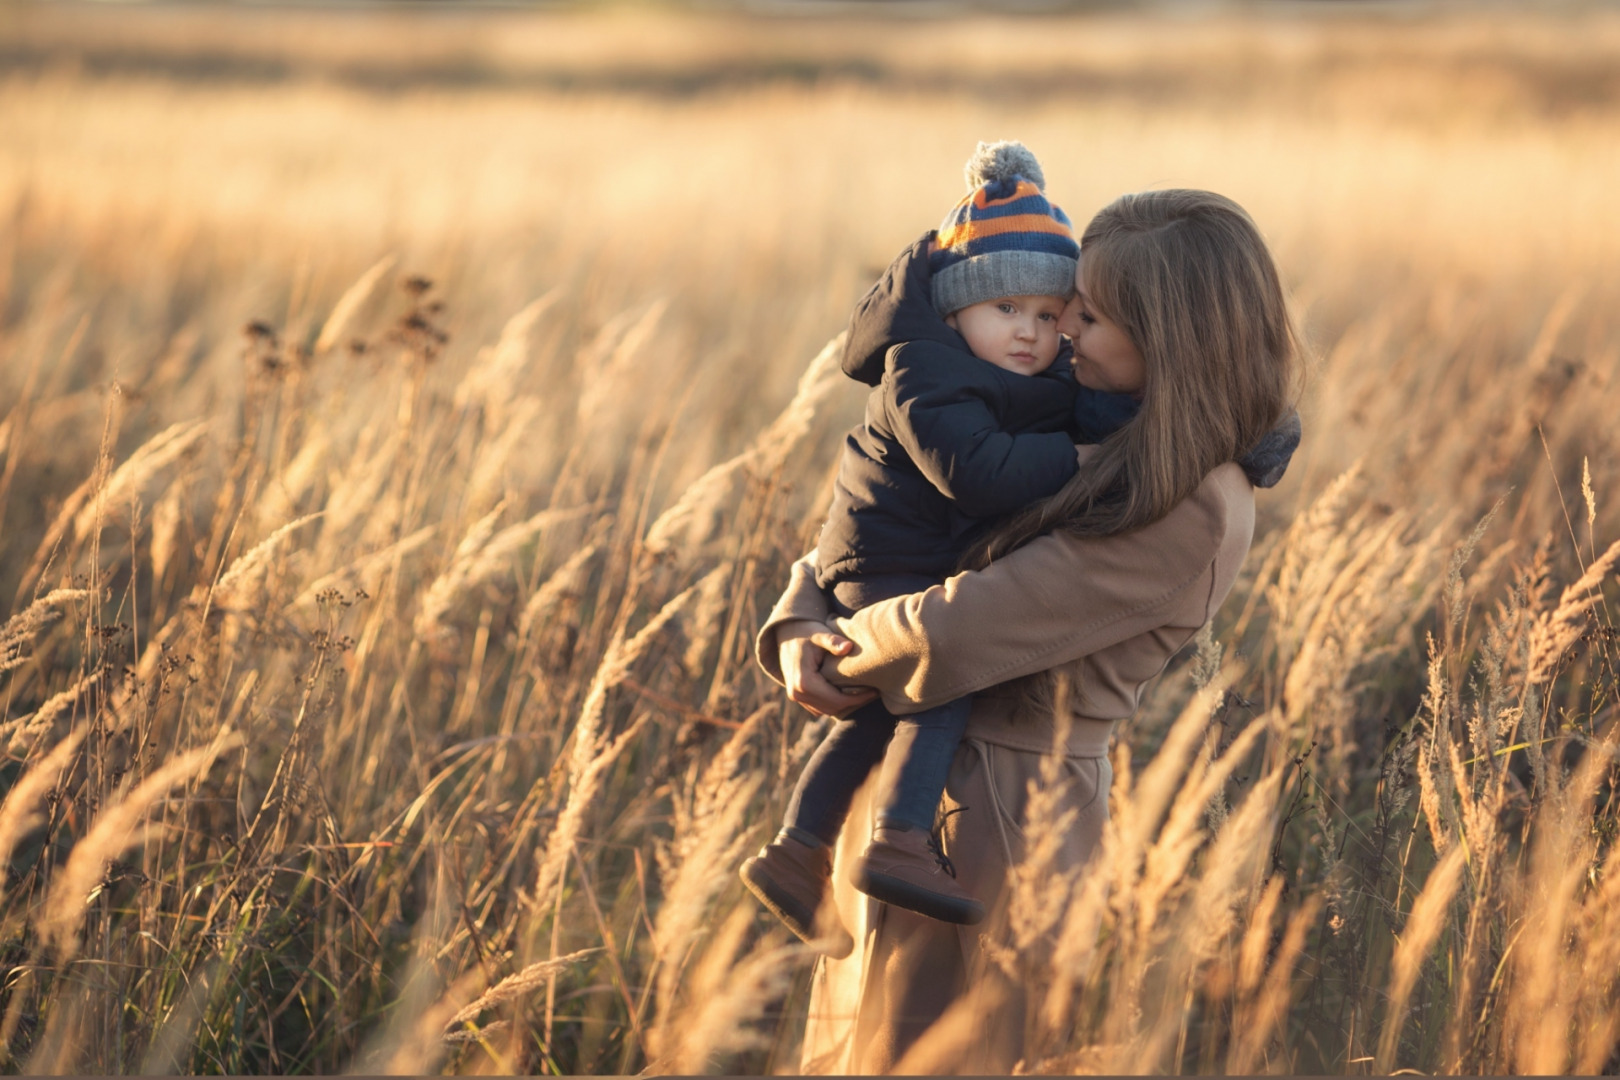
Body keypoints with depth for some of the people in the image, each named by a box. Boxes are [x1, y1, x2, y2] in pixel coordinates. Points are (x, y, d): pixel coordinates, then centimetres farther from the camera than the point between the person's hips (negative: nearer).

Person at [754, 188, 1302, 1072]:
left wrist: (833, 659, -7)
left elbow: (959, 631, -23)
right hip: (914, 773, 9)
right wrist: (796, 627, -8)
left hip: (994, 808, -9)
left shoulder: (1191, 517, -21)